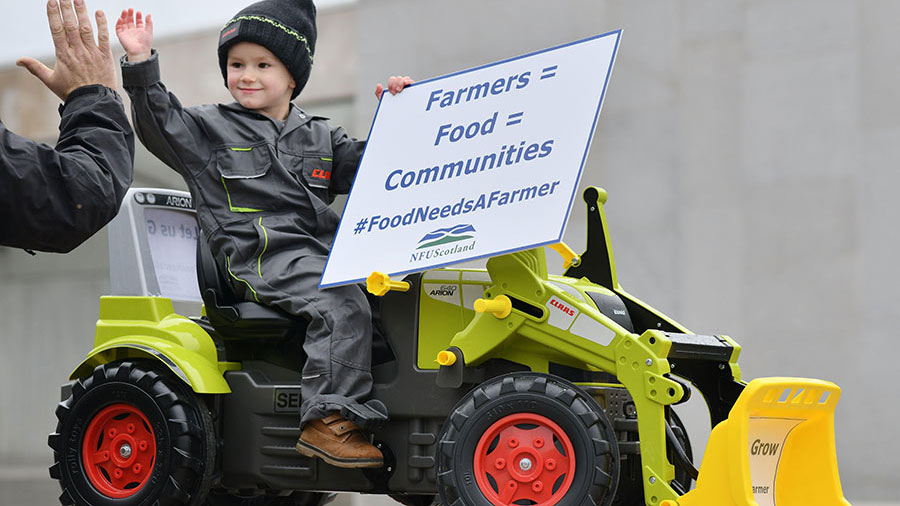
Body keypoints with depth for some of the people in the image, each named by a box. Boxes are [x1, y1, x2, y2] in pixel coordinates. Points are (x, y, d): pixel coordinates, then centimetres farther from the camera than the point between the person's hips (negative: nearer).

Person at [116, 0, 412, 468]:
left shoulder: (319, 137, 25)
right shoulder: (209, 128, 12)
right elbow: (160, 123, -2)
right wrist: (141, 65, -11)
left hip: (323, 250, 6)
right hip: (260, 258, -6)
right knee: (343, 305, -31)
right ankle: (328, 421, -34)